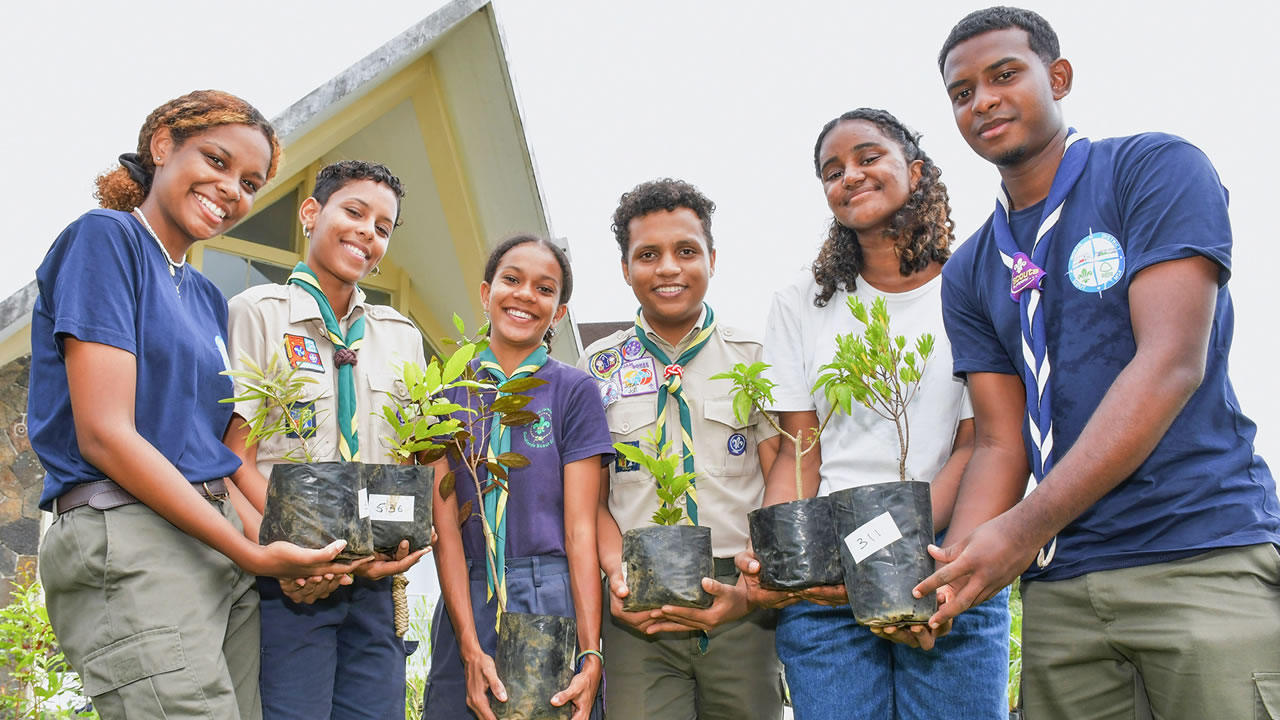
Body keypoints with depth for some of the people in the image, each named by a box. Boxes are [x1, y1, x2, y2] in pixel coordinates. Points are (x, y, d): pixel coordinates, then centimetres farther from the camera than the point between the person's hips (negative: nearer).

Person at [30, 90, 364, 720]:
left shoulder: (209, 299, 20)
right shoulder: (103, 238, -3)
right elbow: (103, 434, -12)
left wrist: (289, 556, -2)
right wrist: (251, 553, -14)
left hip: (220, 543, 8)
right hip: (129, 537, -8)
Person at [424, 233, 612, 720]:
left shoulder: (574, 390, 2)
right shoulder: (447, 390, 7)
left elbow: (580, 530, -4)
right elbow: (445, 524, 0)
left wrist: (592, 655, -14)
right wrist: (471, 649, -11)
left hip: (555, 606, -2)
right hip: (465, 607, 2)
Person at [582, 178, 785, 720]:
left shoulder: (755, 357, 6)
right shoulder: (599, 366, 9)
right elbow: (592, 499, 8)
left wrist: (751, 590, -11)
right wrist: (617, 574, -9)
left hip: (743, 608, 0)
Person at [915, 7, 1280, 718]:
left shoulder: (1155, 168, -3)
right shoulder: (969, 274, 13)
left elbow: (1172, 366, -14)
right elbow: (1001, 443, 8)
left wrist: (1023, 529, -19)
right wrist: (951, 564, -12)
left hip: (1203, 560, -4)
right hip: (1059, 586, 5)